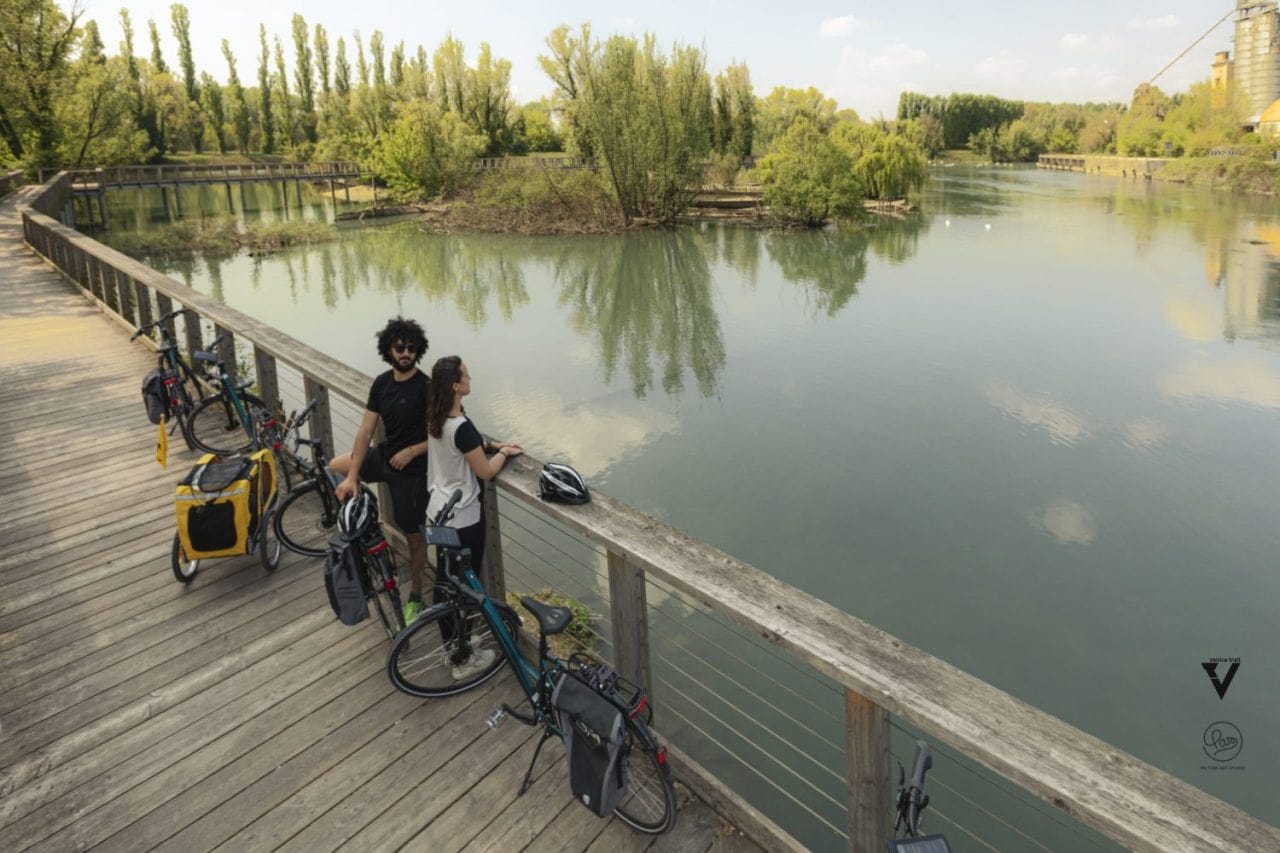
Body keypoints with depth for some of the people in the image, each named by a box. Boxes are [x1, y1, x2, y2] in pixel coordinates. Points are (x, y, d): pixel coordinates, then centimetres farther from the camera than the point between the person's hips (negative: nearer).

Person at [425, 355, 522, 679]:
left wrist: (494, 443, 5)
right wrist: (504, 452, -1)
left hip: (441, 507, 9)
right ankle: (463, 659, 19)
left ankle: (453, 644, 39)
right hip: (462, 516, -9)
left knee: (446, 581, 21)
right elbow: (486, 471, -19)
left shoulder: (437, 417, 0)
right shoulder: (461, 426, -28)